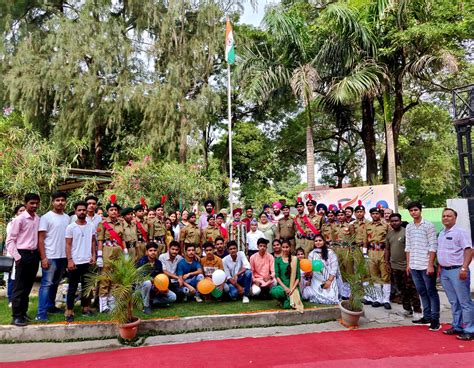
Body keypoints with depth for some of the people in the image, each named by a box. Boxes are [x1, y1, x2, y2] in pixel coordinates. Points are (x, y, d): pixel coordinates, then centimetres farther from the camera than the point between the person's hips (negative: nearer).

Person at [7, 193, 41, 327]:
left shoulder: (38, 219, 7)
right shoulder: (19, 219, -8)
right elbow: (10, 240, -9)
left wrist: (39, 255, 6)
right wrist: (17, 257, -14)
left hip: (34, 254, 5)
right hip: (23, 255, -5)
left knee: (28, 286, 13)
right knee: (19, 287, 0)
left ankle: (23, 313, 24)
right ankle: (16, 316, 8)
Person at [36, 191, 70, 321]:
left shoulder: (67, 218, 9)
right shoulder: (46, 217, -6)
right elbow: (40, 239, -8)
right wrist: (43, 257, -14)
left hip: (63, 257, 5)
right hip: (50, 257, -5)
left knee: (55, 284, 16)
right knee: (46, 284, -4)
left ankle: (51, 306, 29)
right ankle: (41, 313, 0)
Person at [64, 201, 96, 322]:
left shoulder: (91, 226, 4)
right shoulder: (71, 227, -5)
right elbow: (68, 245, -5)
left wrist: (93, 255, 0)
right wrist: (69, 260, -13)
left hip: (87, 261, 3)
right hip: (75, 262, -3)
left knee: (86, 286, 13)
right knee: (72, 288, 4)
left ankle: (85, 308, 24)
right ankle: (69, 312, 12)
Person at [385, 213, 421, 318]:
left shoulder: (405, 232, -10)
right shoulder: (389, 233, 10)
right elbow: (387, 249, 16)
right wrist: (387, 263, 13)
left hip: (406, 266, -6)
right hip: (395, 266, 6)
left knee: (411, 290, -1)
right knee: (402, 290, 15)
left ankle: (417, 311, 9)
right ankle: (407, 309, 26)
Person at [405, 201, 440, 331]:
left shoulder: (428, 225, -6)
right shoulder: (409, 227, 10)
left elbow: (433, 246, -9)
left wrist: (430, 265, -13)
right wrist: (408, 264, 11)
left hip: (426, 265, -5)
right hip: (414, 266, 5)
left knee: (431, 292, 3)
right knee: (422, 292, 13)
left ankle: (435, 319, 9)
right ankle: (427, 317, 22)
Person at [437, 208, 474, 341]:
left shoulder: (460, 232, -8)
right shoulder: (441, 234, 16)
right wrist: (439, 268, 17)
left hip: (457, 270, -7)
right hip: (444, 271, 8)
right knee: (454, 302, 15)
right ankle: (457, 327, 24)